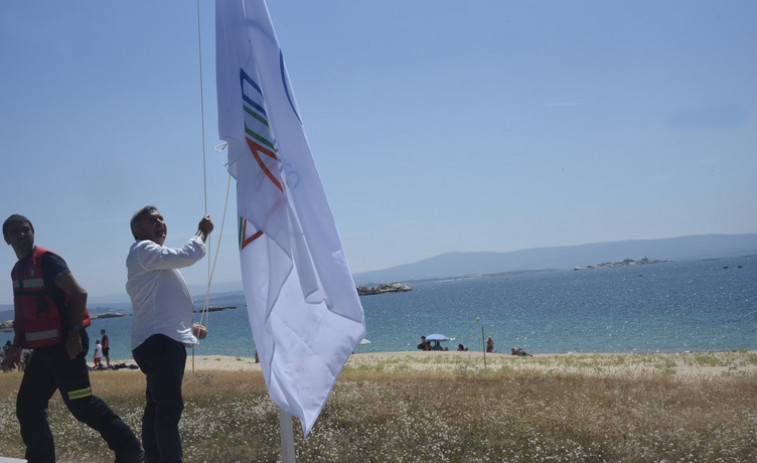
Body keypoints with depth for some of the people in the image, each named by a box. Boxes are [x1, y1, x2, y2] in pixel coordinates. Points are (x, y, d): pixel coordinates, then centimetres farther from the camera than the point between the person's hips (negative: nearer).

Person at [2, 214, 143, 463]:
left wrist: (75, 331, -23)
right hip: (43, 350, 9)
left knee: (80, 404, -9)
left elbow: (79, 293, -17)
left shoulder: (46, 260, -10)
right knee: (27, 407, 10)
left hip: (65, 346, -9)